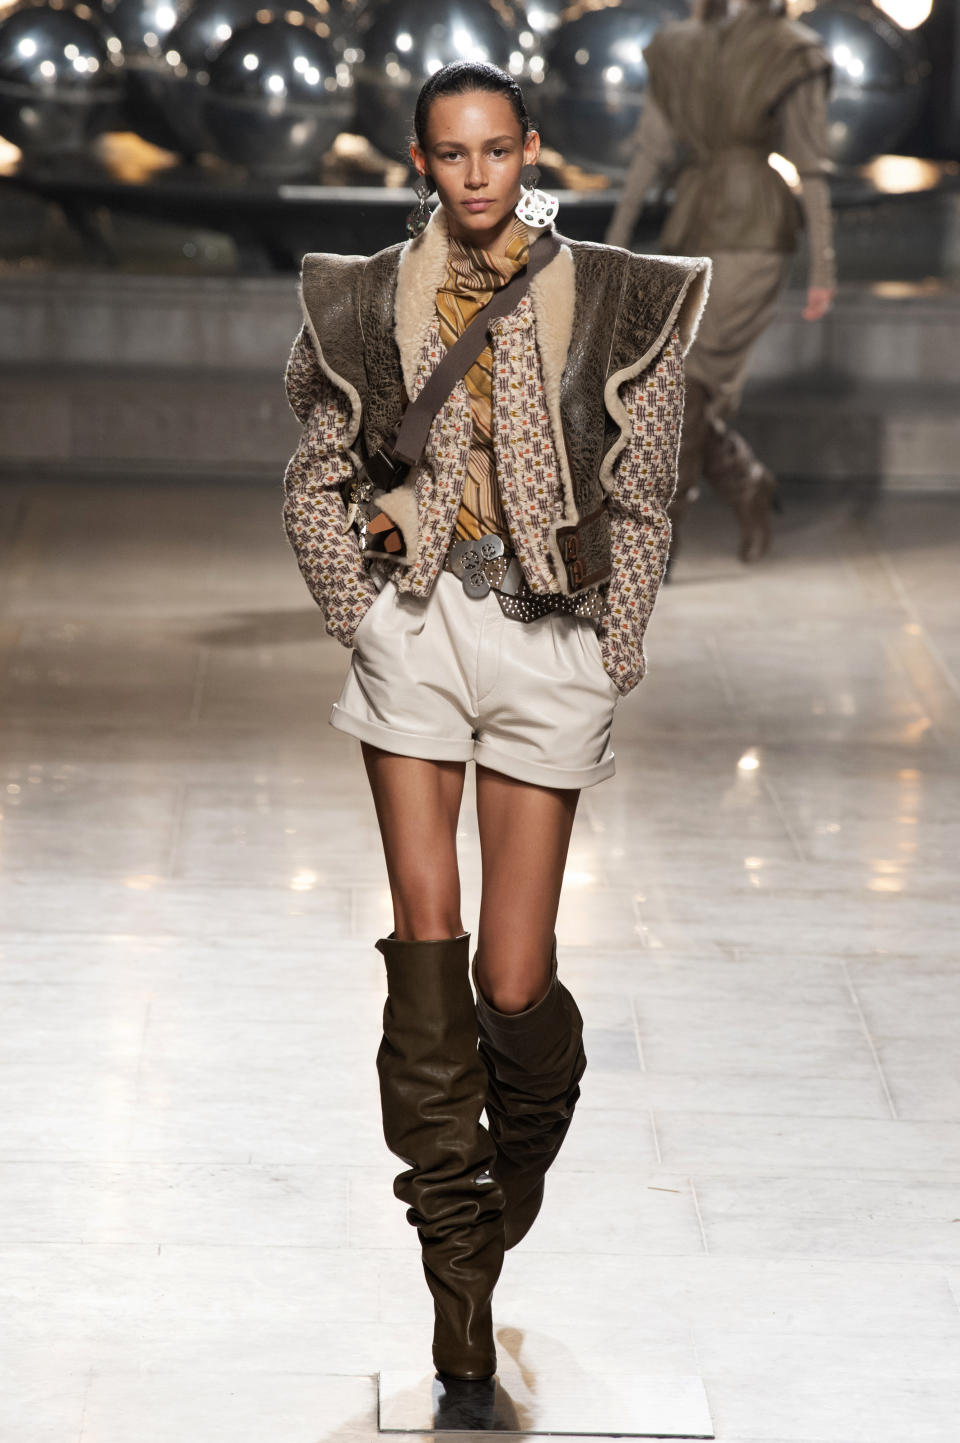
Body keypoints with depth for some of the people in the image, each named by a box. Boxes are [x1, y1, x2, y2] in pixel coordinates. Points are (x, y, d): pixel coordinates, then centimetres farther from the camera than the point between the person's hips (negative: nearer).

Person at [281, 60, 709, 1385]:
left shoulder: (611, 302, 3)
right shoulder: (367, 302, 6)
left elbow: (640, 499, 5)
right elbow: (314, 482, 13)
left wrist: (612, 660, 1)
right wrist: (360, 615, 3)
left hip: (550, 633, -1)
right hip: (416, 620, 1)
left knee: (514, 981, -2)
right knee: (427, 935, -8)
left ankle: (526, 1152, 32)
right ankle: (459, 1256, 1)